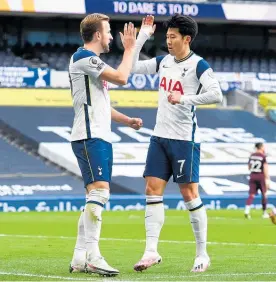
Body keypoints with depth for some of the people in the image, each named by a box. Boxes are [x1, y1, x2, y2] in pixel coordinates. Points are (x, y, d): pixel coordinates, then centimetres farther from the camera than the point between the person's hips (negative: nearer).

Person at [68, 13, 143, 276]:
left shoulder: (90, 61, 23)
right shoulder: (84, 57, -9)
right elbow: (121, 77, -18)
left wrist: (127, 120, 22)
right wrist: (129, 48, -5)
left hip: (99, 137, 11)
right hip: (90, 137, -11)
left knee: (96, 196, 8)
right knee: (99, 191, -19)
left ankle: (79, 259, 7)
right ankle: (92, 256, -24)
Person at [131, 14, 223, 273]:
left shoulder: (198, 65, -9)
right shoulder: (164, 62, 11)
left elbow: (216, 95, -19)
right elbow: (133, 67, 14)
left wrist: (184, 99, -25)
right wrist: (143, 35, 10)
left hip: (184, 139, -7)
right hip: (160, 136, 7)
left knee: (189, 194, -2)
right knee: (153, 191, -2)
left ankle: (202, 254, 7)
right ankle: (151, 251, -3)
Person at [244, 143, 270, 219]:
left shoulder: (252, 155, 7)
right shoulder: (263, 157, -9)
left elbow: (249, 167, 15)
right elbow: (265, 168, -14)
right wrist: (267, 179, -15)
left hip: (252, 176, 4)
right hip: (261, 176, -4)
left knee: (252, 194, 0)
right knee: (264, 194, 12)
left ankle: (247, 210, -22)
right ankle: (264, 213, 17)